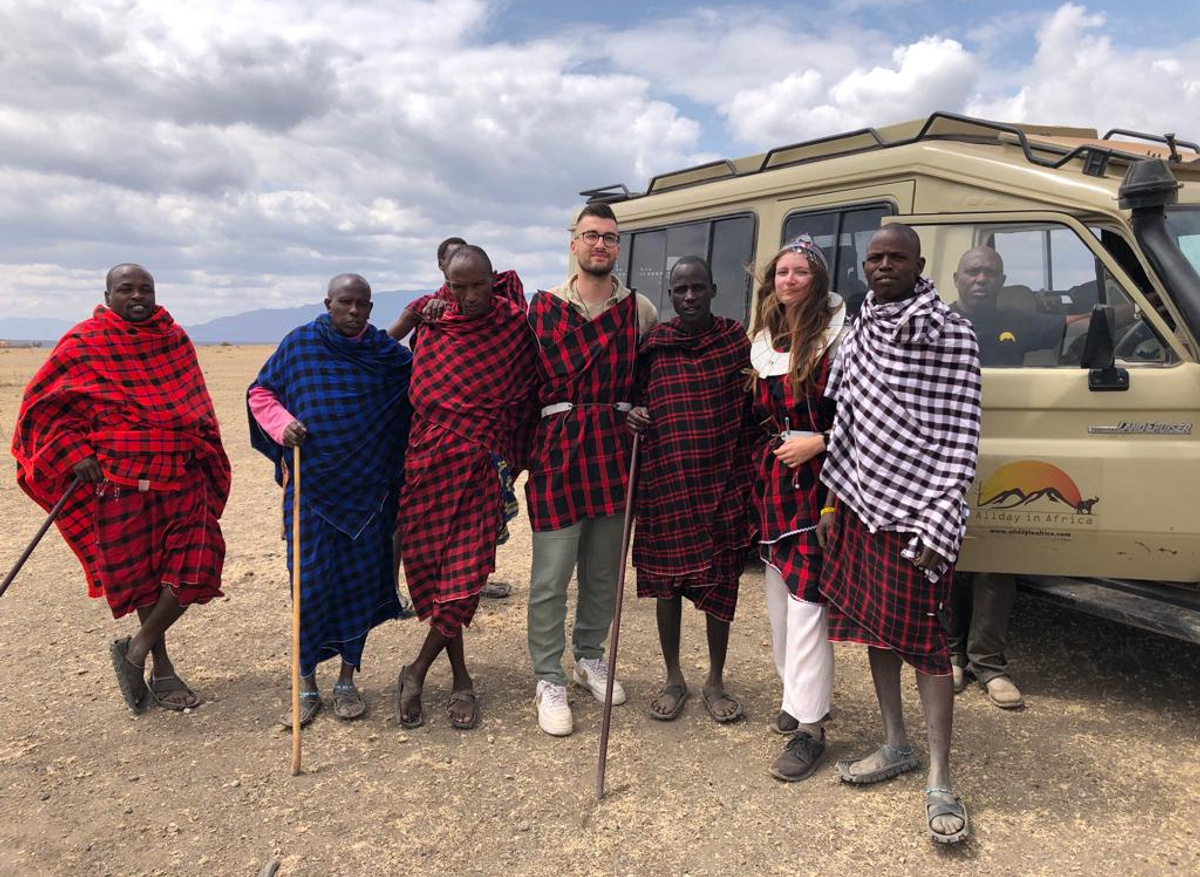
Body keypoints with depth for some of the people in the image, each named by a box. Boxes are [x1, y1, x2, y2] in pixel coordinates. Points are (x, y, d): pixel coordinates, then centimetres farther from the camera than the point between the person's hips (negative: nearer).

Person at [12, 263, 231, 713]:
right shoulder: (84, 343, -2)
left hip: (183, 473, 4)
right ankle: (162, 668, 20)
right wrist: (72, 451, -9)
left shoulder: (175, 339, 9)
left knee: (196, 562, -6)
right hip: (121, 478, -3)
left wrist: (203, 448, 17)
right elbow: (42, 403, 1)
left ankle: (136, 649, 12)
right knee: (139, 570, 4)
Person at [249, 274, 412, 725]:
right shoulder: (299, 344, 1)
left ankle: (347, 680, 22)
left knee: (362, 581, 6)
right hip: (312, 485, -1)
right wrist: (281, 423, -10)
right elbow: (259, 392, 9)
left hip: (368, 489, 1)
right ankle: (306, 684, 17)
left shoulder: (386, 351, 2)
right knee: (311, 582, 1)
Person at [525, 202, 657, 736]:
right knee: (552, 572, -2)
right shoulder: (543, 306, 5)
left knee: (604, 567, 13)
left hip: (615, 446, 3)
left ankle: (590, 657, 33)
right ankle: (549, 681, 11)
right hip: (559, 444, -2)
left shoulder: (640, 309, 9)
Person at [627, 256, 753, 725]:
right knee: (667, 579, 10)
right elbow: (636, 401, 13)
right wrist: (633, 417, -10)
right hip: (665, 481, 1)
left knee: (721, 581, 8)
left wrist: (748, 477, -4)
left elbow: (751, 411, 2)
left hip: (722, 483, -1)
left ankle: (715, 681, 28)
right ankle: (673, 680, 28)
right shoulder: (652, 345, 2)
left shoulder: (736, 341, 0)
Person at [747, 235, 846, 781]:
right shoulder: (765, 341, 14)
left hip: (816, 477, -7)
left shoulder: (837, 336, -7)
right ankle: (796, 697, 30)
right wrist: (762, 456, 12)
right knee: (777, 597, 14)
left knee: (805, 598, -9)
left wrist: (817, 440, -18)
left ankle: (810, 726, 0)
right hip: (771, 476, 7)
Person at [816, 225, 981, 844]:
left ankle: (940, 783, 12)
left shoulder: (952, 335, -10)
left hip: (916, 512, -6)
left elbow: (960, 440, -12)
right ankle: (895, 747, 33)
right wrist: (832, 504, 11)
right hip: (860, 504, 7)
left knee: (923, 641, -1)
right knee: (873, 627, 15)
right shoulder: (860, 332, 10)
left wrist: (936, 526, -17)